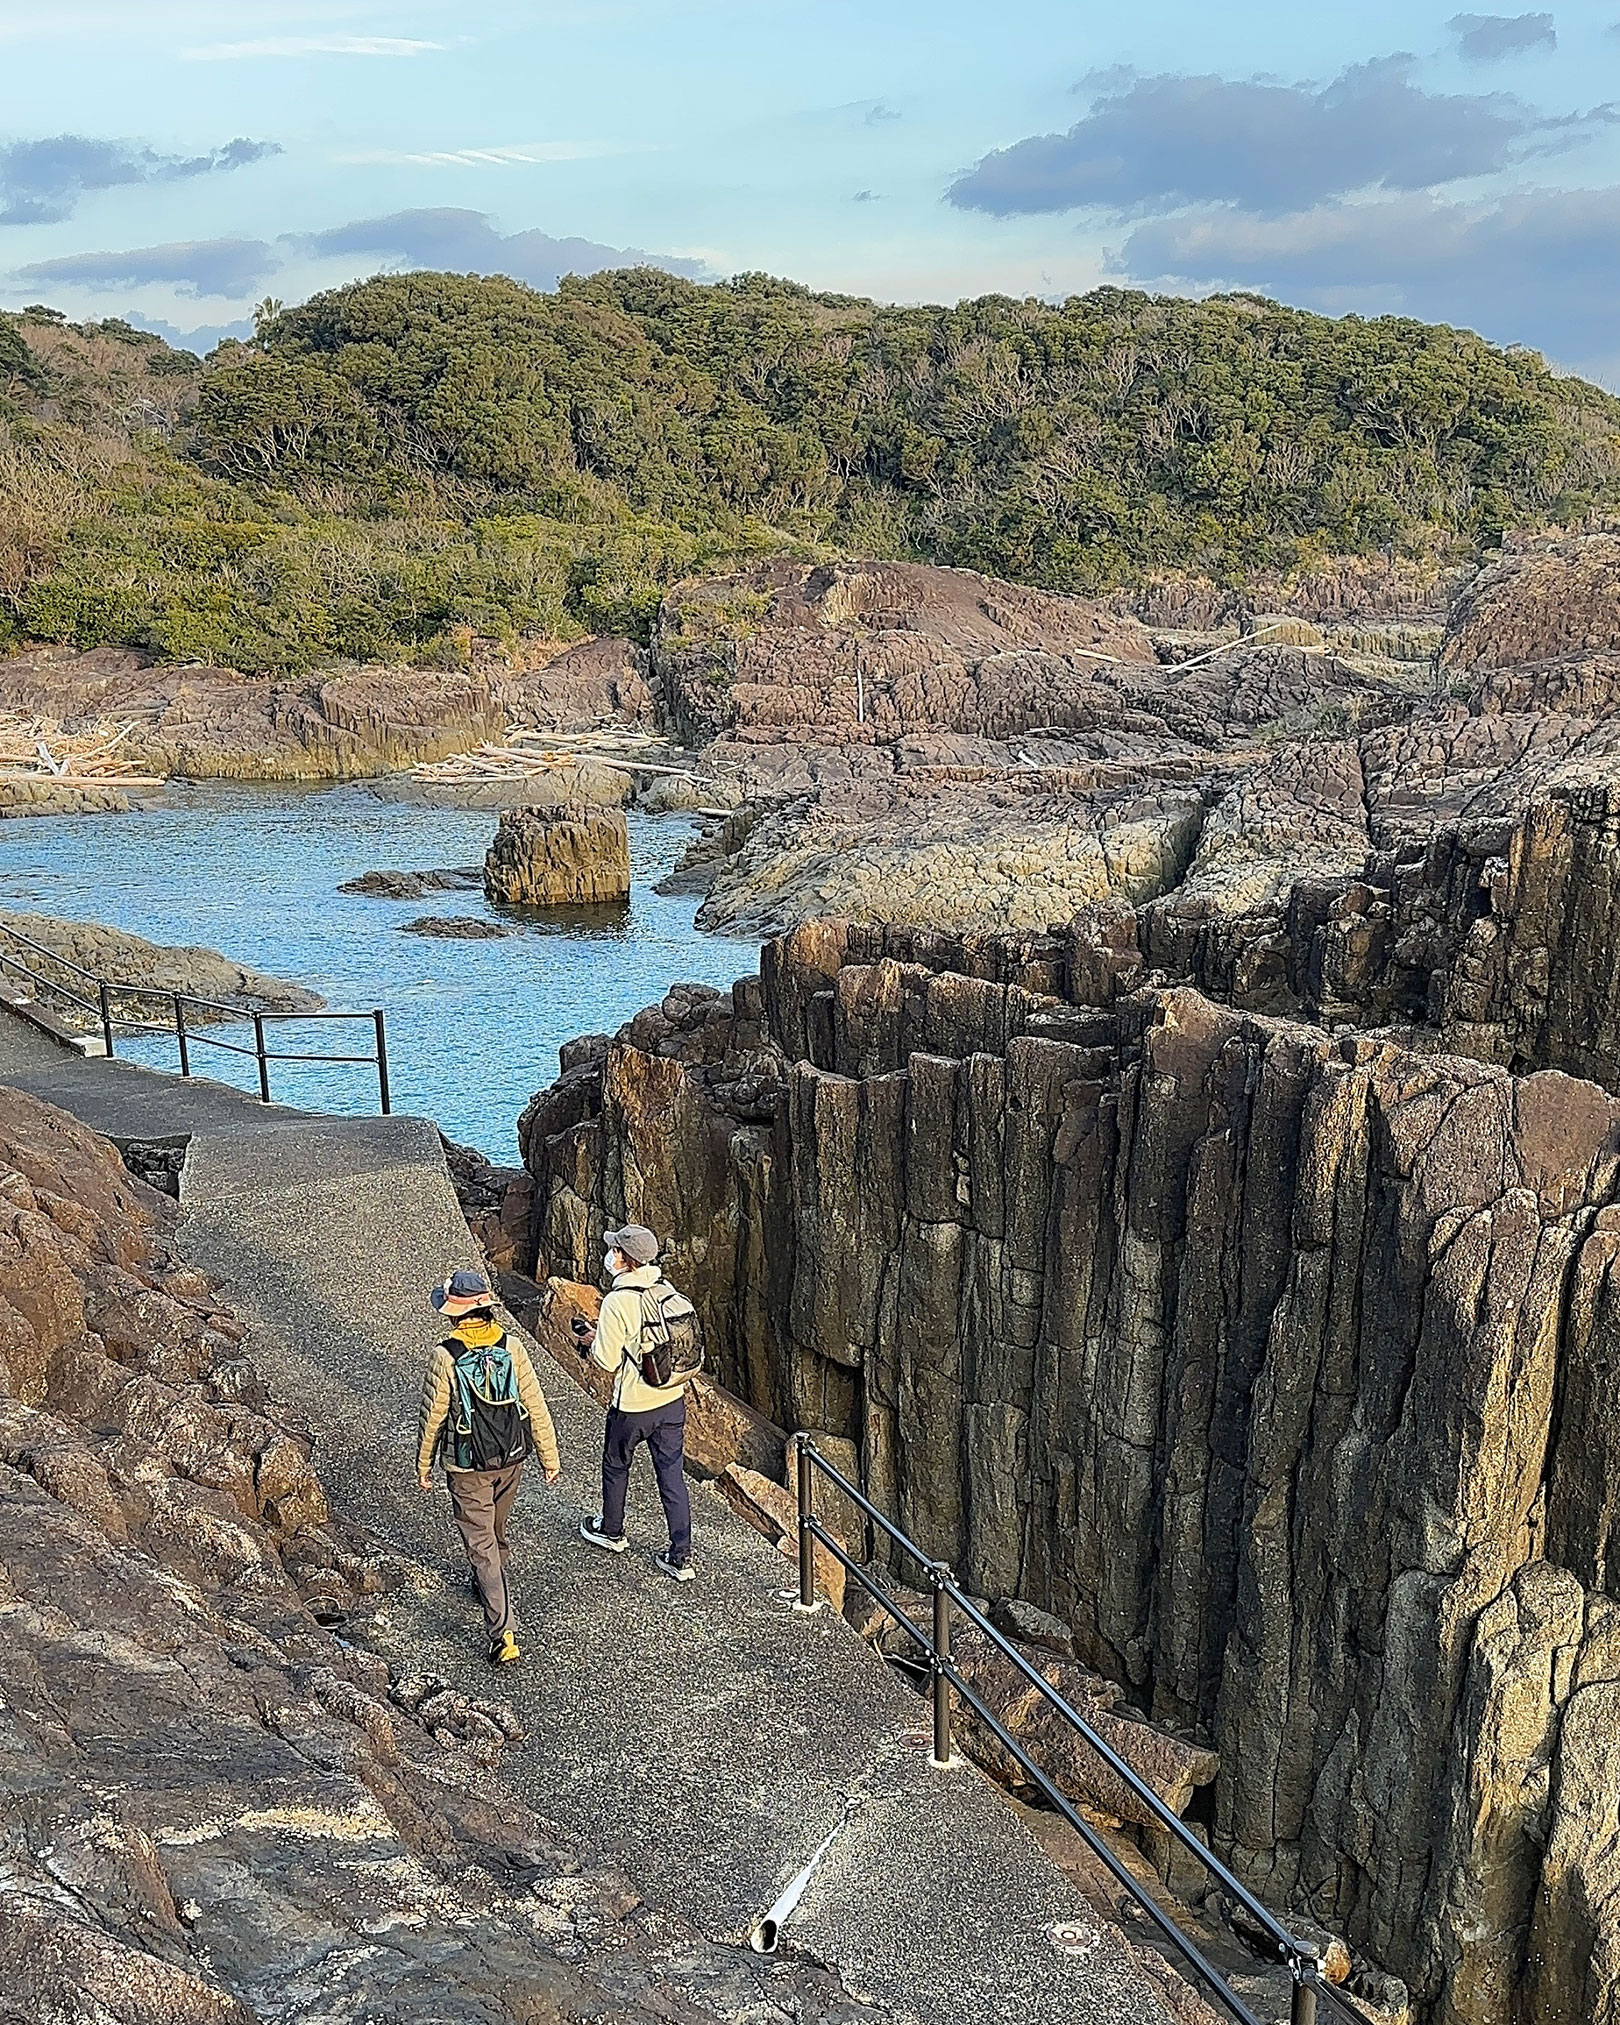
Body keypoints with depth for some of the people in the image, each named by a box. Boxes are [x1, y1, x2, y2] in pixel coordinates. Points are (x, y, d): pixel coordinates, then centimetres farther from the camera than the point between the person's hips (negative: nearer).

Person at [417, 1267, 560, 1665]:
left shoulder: (444, 1357, -19)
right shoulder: (511, 1348, -10)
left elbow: (432, 1419, -10)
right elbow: (535, 1407, -5)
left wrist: (423, 1466, 5)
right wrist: (549, 1457, 5)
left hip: (468, 1469, -4)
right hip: (511, 1459, 4)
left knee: (481, 1546, 1)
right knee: (495, 1531, 28)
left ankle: (504, 1632, -6)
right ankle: (488, 1584, 52)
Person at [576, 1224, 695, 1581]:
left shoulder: (618, 1302, -22)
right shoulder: (667, 1290, -3)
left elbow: (608, 1360, -18)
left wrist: (593, 1343, 3)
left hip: (632, 1407, -5)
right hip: (673, 1401, 5)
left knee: (616, 1467, 21)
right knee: (673, 1476, 11)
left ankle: (611, 1532, 43)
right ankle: (681, 1557, 13)